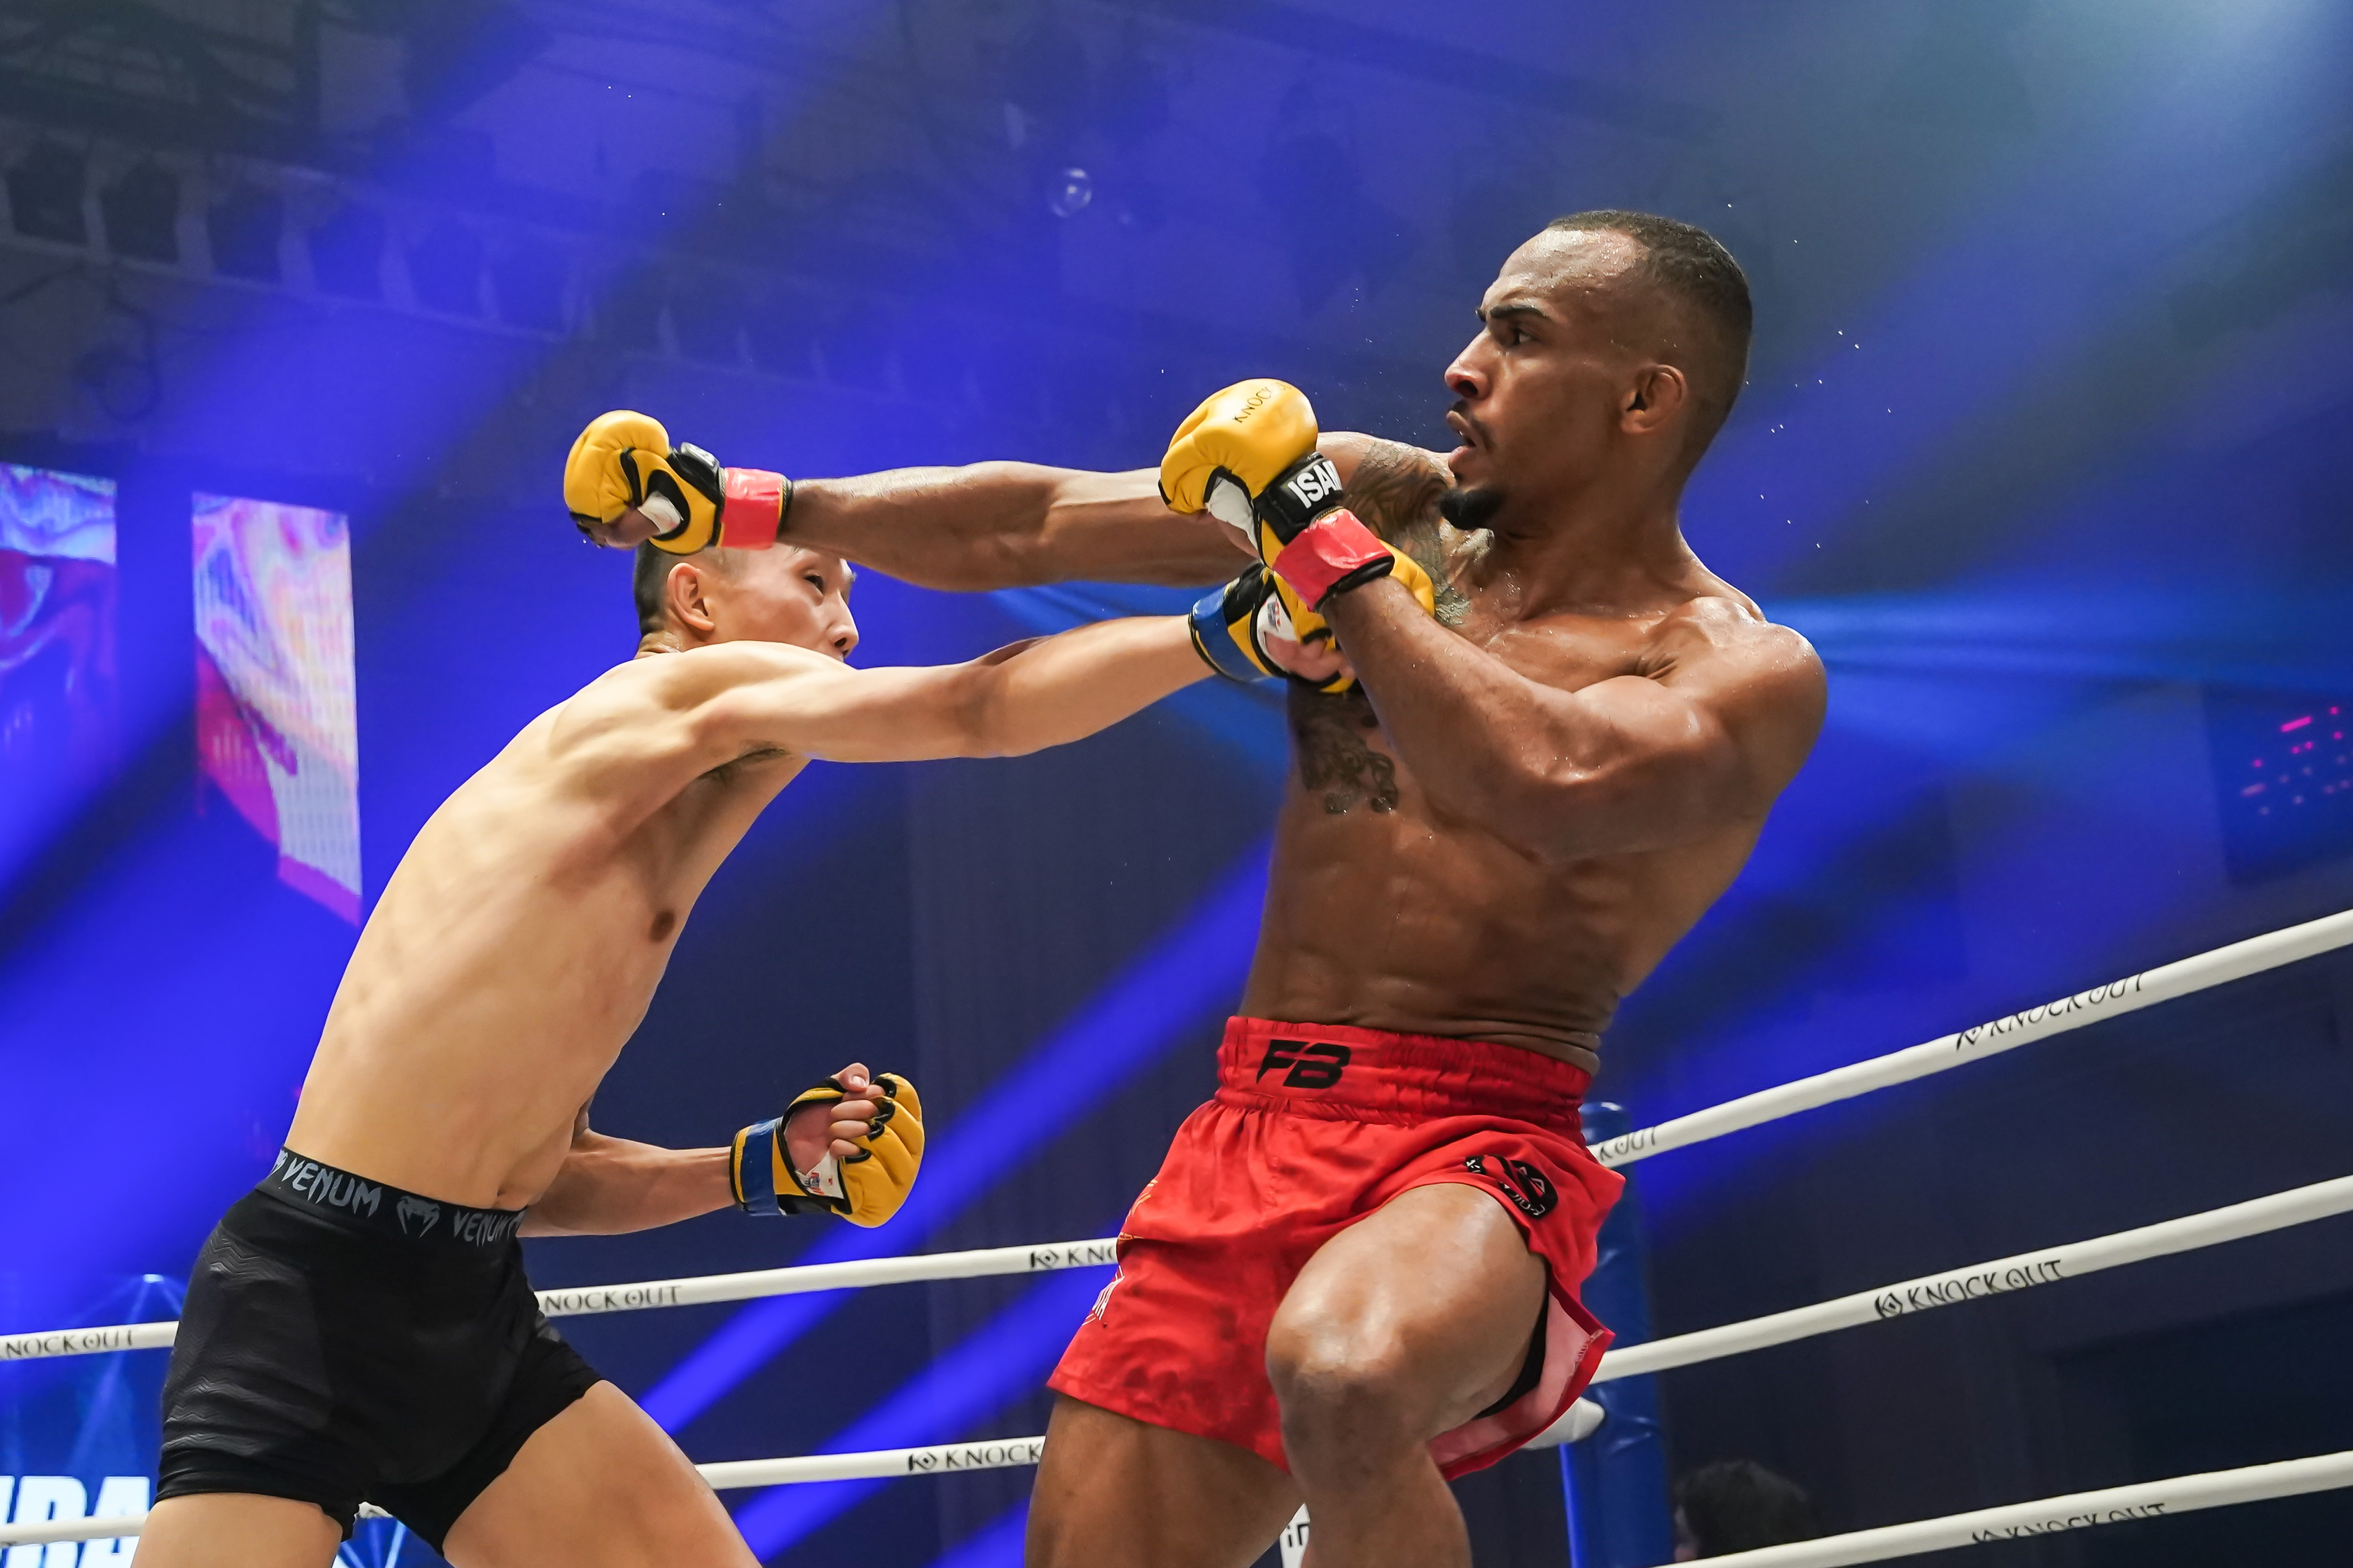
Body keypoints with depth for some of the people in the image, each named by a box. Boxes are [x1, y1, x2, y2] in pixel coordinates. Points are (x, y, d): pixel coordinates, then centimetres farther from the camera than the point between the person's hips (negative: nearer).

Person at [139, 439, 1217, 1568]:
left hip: (479, 1314, 9)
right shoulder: (652, 700, -7)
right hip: (313, 1300, -9)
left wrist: (761, 1169, 11)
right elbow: (978, 710, -18)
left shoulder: (643, 869, 18)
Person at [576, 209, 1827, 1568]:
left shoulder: (1746, 675, -4)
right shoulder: (1396, 506, 11)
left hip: (1471, 1148, -6)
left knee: (1343, 1374, -39)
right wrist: (763, 512, 16)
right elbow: (1030, 528, 15)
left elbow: (1548, 789, -26)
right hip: (1249, 1134, 6)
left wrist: (1328, 547, -17)